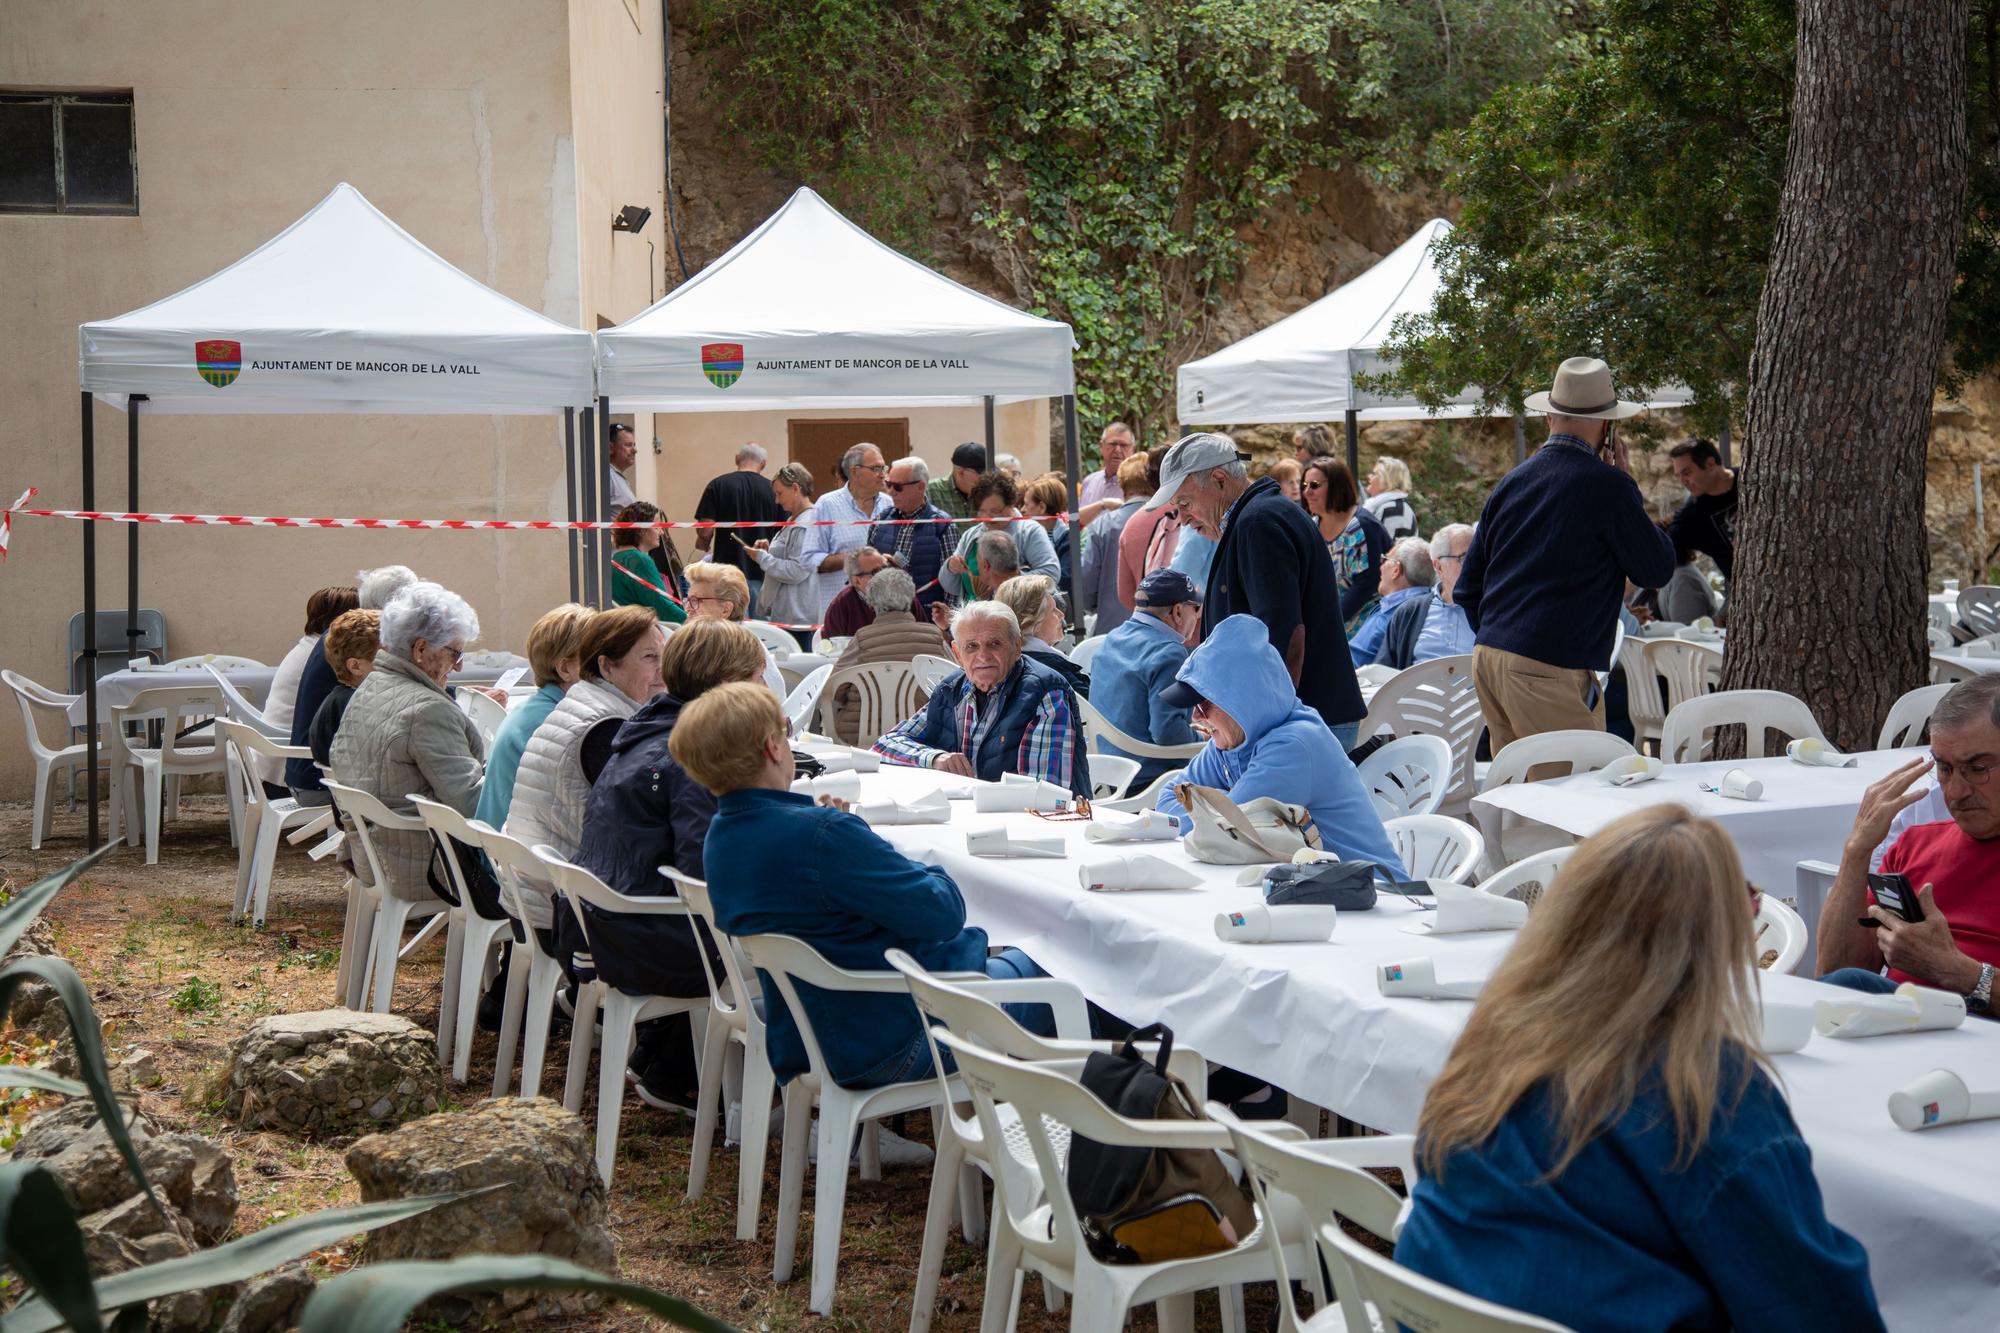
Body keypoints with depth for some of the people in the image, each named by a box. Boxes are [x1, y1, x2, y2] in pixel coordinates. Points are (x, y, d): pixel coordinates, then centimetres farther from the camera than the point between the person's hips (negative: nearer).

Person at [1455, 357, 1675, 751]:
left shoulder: (1512, 481, 13)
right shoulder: (1606, 485, -8)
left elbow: (1467, 588, 17)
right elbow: (1657, 569, 2)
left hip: (1486, 658, 8)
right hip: (1548, 669, -8)